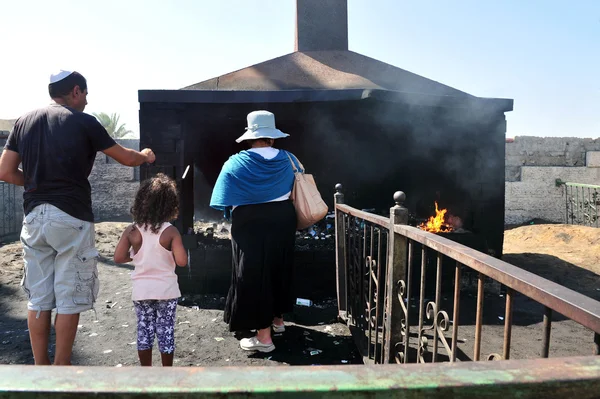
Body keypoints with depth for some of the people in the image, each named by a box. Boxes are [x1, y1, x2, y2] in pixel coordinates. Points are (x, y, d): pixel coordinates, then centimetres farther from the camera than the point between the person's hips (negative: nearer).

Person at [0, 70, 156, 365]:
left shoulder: (24, 122, 11)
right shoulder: (84, 122, -3)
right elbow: (126, 158, 6)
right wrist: (146, 157, 26)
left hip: (34, 217, 5)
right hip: (71, 219, -5)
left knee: (38, 297, 11)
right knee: (69, 298, 3)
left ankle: (40, 368, 20)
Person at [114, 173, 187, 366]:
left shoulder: (131, 231, -5)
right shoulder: (171, 231, -13)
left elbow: (118, 258, -7)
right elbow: (182, 261, -18)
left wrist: (135, 255, 10)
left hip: (142, 290, 2)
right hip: (166, 290, -2)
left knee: (144, 331, 14)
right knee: (166, 331, 9)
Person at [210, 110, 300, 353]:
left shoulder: (236, 163, -9)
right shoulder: (289, 160, 0)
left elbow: (226, 202, -7)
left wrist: (235, 213, 12)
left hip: (250, 226, -4)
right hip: (283, 222, 5)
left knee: (254, 275, 2)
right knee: (279, 270, 19)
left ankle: (264, 337, 5)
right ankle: (278, 319, 36)